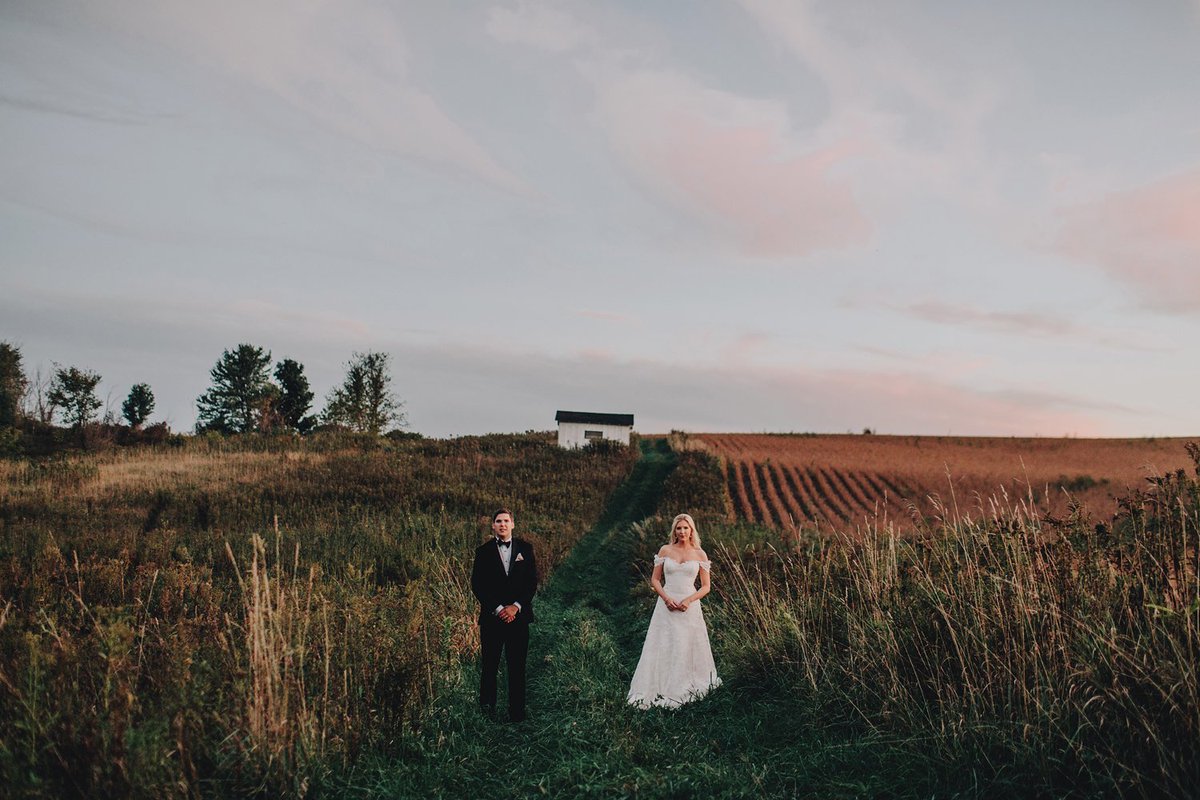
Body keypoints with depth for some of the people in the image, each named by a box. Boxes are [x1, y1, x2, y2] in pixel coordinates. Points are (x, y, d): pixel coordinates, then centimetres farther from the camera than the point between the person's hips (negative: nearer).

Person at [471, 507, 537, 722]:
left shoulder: (525, 549, 5)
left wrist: (516, 606, -9)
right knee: (490, 665, 4)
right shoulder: (483, 551, 2)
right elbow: (477, 586, -2)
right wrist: (497, 609, -10)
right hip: (491, 616, -1)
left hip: (518, 615, 1)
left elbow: (532, 582, 2)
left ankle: (517, 712, 12)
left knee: (517, 666, 4)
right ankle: (487, 708, 18)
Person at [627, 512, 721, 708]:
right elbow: (655, 579, 5)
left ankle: (688, 687, 20)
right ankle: (659, 690, 8)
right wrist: (666, 598, -10)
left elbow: (706, 586, 4)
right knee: (662, 647, 0)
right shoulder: (665, 551, 3)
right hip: (667, 605, 0)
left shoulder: (700, 554, 2)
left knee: (688, 647, 4)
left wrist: (689, 600, -11)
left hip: (689, 607, 0)